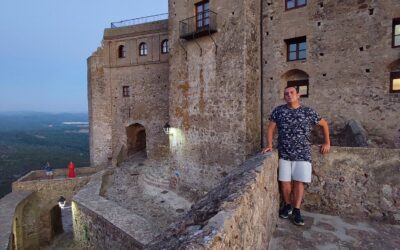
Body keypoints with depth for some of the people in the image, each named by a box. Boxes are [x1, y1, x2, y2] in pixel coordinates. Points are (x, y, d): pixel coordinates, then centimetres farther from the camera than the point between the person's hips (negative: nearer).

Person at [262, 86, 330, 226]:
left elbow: (324, 124, 14)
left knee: (299, 182, 1)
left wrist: (327, 142, 12)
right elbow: (270, 128, 3)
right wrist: (269, 145, -8)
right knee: (285, 181, 4)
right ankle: (287, 205, 27)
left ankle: (296, 210, 16)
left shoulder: (308, 112, 0)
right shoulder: (278, 111, 0)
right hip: (284, 153, 1)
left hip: (302, 154, 0)